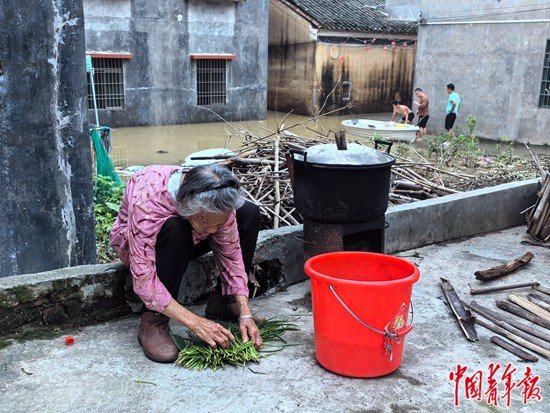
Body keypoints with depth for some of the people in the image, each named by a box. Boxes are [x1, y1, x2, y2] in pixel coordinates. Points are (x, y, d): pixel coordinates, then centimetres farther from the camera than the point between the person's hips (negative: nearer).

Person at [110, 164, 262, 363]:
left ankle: (222, 302, -4)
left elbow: (232, 255, -19)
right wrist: (195, 323, -43)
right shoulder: (147, 202, -42)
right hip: (133, 241, -5)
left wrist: (245, 313, -28)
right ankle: (153, 323, -25)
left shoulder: (217, 202, -29)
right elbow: (143, 279, -42)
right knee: (175, 231, -40)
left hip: (185, 242, 5)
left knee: (249, 213, -12)